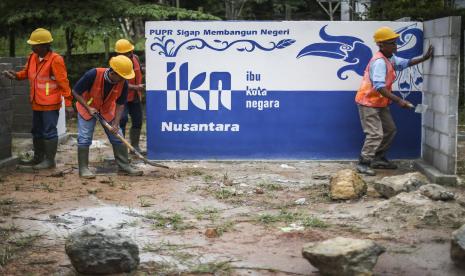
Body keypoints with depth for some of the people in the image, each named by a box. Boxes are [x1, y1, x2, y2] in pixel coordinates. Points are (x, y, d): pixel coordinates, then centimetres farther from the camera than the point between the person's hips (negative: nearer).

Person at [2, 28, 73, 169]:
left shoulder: (55, 60, -17)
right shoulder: (32, 58, 5)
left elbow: (63, 82, -17)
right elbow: (26, 72, 21)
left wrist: (68, 103, -18)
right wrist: (16, 75, -1)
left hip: (50, 104, -8)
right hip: (36, 103, 8)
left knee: (49, 132, -1)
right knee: (37, 131, 18)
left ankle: (50, 160, 8)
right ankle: (38, 158, 31)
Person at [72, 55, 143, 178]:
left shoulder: (123, 83, -23)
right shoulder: (93, 75, -34)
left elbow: (120, 104, -12)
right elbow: (76, 92, -22)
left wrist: (116, 123, -21)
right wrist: (88, 108, -26)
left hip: (108, 110, 3)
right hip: (87, 108, -3)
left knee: (118, 136, 1)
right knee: (84, 138, -7)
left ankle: (124, 166, 9)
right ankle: (83, 168, 2)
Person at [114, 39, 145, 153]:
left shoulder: (135, 58, 0)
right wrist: (136, 87, -39)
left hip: (135, 97, 7)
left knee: (137, 121, 11)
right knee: (122, 119, -20)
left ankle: (135, 146, 25)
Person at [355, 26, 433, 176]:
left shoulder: (390, 58, 7)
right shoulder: (379, 62, -24)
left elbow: (405, 63, 20)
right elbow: (379, 87, -31)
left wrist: (424, 58, 6)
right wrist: (398, 101, -33)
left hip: (380, 103, 10)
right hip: (369, 102, -10)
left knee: (390, 130, 15)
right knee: (375, 134, -13)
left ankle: (378, 159, 25)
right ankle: (363, 164, -6)